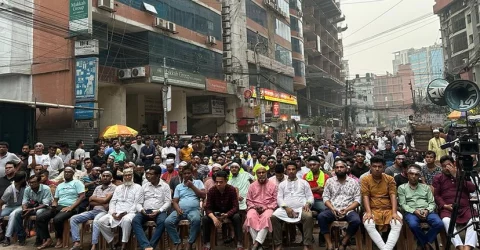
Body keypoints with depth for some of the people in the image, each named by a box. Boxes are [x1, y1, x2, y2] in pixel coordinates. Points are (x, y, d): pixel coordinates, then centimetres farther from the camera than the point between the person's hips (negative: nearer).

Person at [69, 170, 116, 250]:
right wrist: (102, 203, -9)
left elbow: (105, 200, -14)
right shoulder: (97, 188, 18)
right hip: (93, 210, 7)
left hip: (104, 211, -7)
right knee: (73, 219, -7)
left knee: (96, 221, -40)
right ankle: (77, 243, -14)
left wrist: (93, 198, 2)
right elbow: (91, 202, 9)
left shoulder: (113, 187, -2)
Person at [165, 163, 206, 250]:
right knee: (168, 222, -26)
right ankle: (177, 243, -11)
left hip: (194, 209, -2)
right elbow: (175, 201, 13)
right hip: (180, 210, 3)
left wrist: (192, 186, -1)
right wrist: (178, 209, -10)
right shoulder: (178, 186, 21)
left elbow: (203, 196, 3)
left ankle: (190, 243, -18)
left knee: (196, 220, -37)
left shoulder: (198, 182, 15)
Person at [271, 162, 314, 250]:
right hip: (286, 208, 1)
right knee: (273, 217, -26)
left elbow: (310, 196, 12)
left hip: (301, 208, -1)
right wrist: (286, 207, -10)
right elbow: (279, 198, 9)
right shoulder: (282, 184, 21)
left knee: (309, 216, -34)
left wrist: (308, 204, -11)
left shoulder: (304, 182, 19)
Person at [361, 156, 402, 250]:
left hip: (389, 209, 1)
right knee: (368, 224, -32)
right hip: (373, 210, -1)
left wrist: (394, 212, -17)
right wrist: (368, 212, -20)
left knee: (398, 224, -29)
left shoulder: (390, 179, 6)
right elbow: (365, 197, -5)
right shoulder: (365, 180, 3)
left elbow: (393, 195, -3)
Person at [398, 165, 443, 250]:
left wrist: (427, 210, -9)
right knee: (413, 225, -36)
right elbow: (403, 204, 1)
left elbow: (432, 203, 13)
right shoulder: (402, 188, 11)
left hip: (427, 211, 3)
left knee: (439, 223, -27)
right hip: (411, 212, -3)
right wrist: (414, 211, -16)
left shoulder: (426, 187, 20)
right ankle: (426, 243, -5)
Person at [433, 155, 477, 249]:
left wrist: (456, 176, -3)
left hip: (465, 207, 2)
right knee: (446, 221, -34)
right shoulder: (438, 178, 15)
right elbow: (436, 195, 7)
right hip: (447, 208, -1)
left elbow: (472, 188, 1)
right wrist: (444, 205, -12)